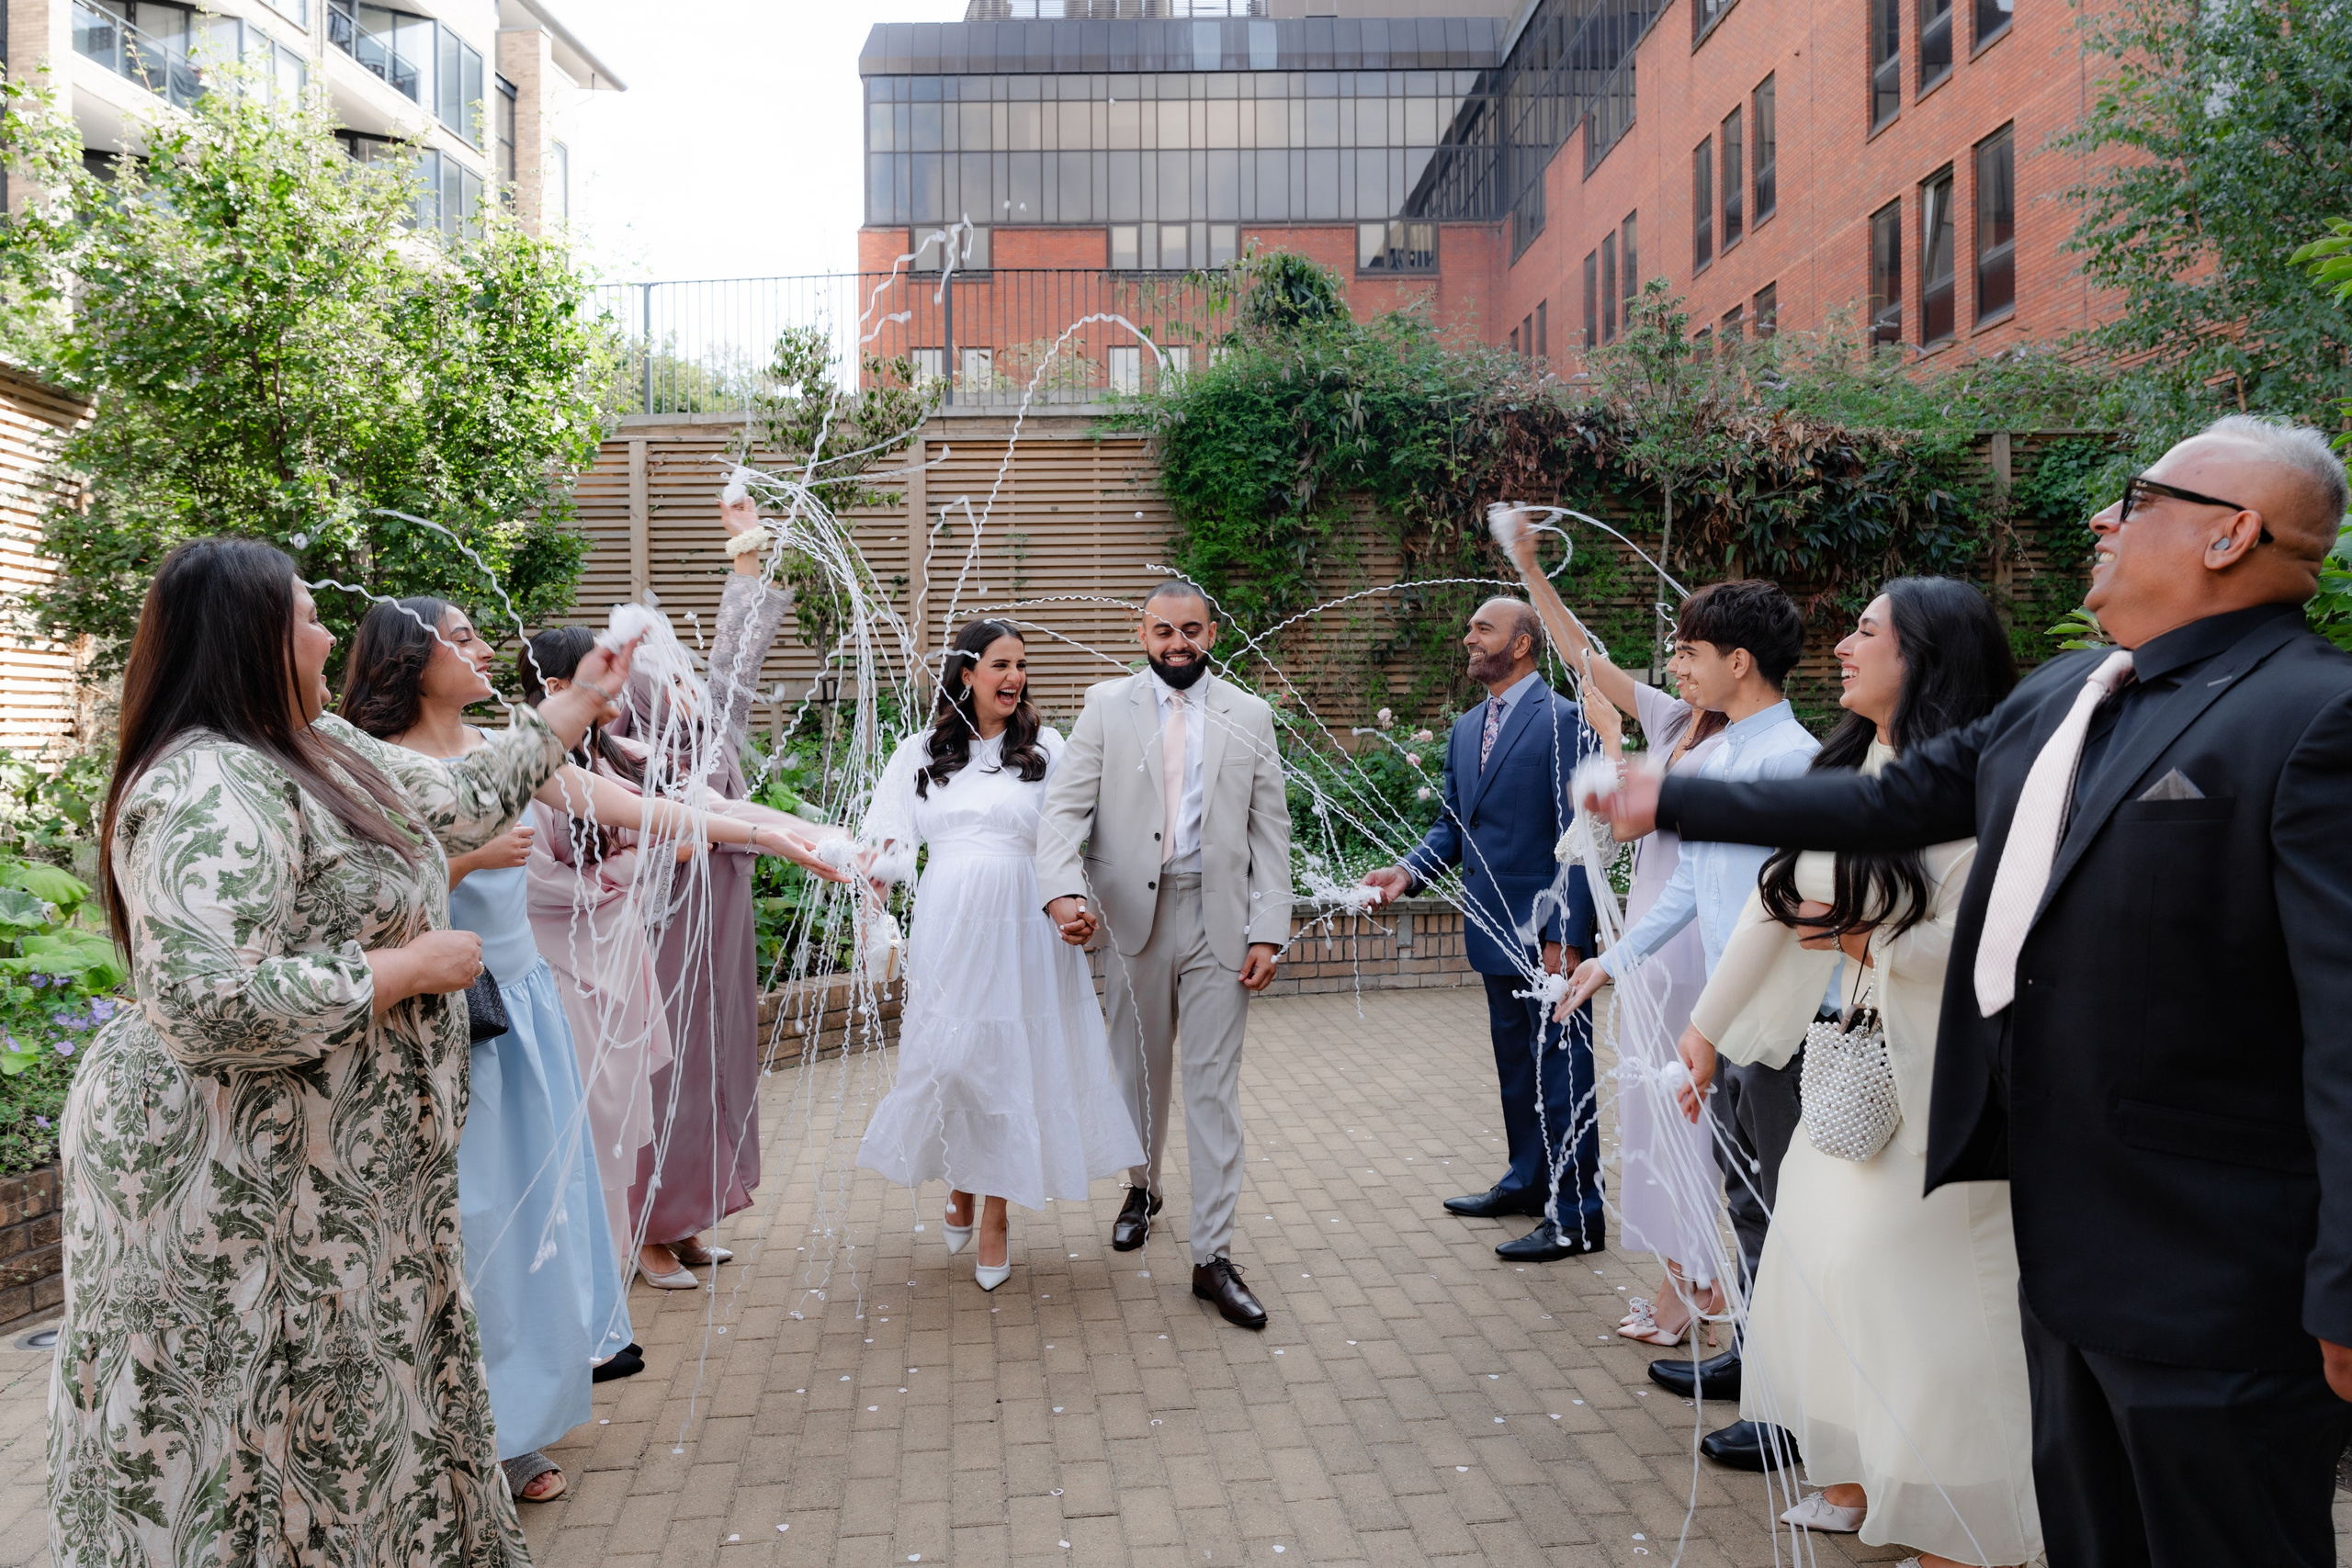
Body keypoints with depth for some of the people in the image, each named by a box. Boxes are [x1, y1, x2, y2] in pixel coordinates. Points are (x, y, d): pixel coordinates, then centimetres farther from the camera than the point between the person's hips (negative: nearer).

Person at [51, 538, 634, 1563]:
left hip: (338, 1169, 10)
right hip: (243, 1191, -10)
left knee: (342, 1421, 20)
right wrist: (412, 966, -21)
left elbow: (459, 802, 23)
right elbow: (209, 1006, -32)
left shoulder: (321, 751, 8)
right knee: (263, 1459, 5)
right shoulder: (212, 789, -23)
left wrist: (578, 704, 27)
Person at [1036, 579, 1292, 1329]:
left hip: (1218, 922, 0)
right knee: (1140, 1066, 17)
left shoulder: (1249, 716, 4)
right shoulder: (1106, 706, 2)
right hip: (1132, 916, 1)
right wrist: (1063, 890, -25)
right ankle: (1143, 1187, 42)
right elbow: (1065, 806, -7)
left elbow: (1271, 831, 3)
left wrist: (1267, 932, -5)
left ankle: (1213, 1257, 7)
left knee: (1214, 1087, 0)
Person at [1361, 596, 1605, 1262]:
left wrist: (1565, 934, -19)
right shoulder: (1466, 729, 13)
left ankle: (1576, 1215, 10)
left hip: (1546, 929, -8)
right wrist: (1409, 871, -2)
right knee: (1515, 1063, 20)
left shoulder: (1563, 721, -13)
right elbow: (1451, 825, 17)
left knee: (1561, 1068, 0)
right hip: (1497, 930, 8)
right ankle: (1529, 1179, 36)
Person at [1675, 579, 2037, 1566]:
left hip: (1942, 1083, -7)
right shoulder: (1844, 772, 6)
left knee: (1920, 1296, 1)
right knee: (1822, 1263, 14)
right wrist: (1707, 1028, 16)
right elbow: (1775, 905, 12)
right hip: (1857, 1068, 8)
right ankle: (1852, 1484, 35)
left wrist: (1868, 940, -14)